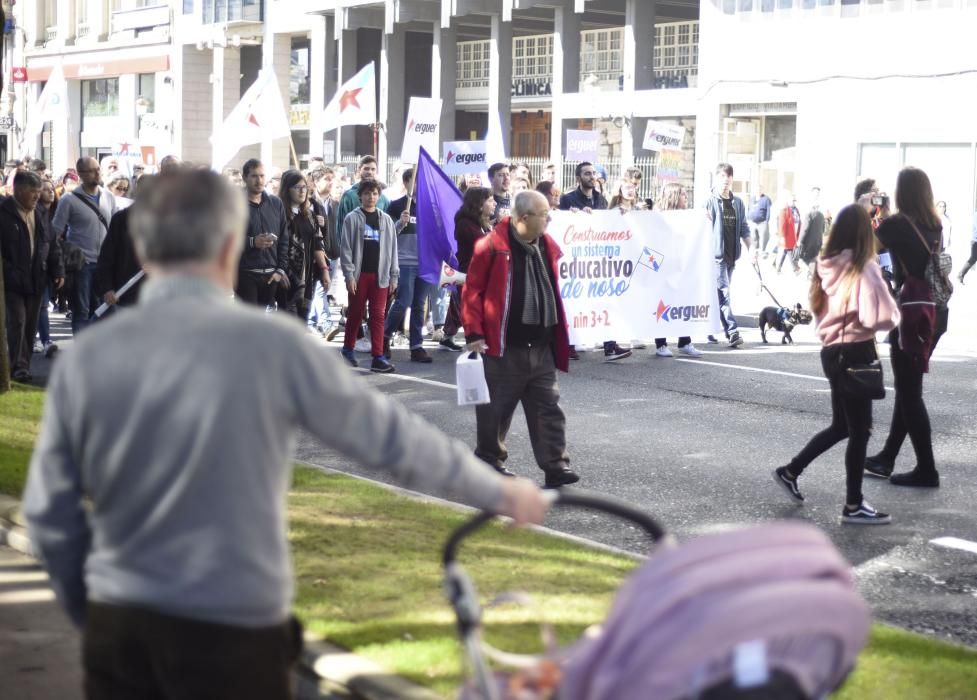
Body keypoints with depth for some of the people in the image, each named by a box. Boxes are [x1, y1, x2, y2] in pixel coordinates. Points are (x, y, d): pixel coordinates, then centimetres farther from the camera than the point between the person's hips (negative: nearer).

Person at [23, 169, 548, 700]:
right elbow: (389, 434, -1)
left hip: (117, 631, 4)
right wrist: (500, 492, 14)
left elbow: (49, 515, 5)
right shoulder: (270, 344, -10)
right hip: (231, 635, -3)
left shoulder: (85, 357, -1)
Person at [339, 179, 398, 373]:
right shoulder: (353, 218, -1)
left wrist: (393, 276, 5)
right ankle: (348, 348, 26)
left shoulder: (386, 220, 9)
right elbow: (345, 248, -4)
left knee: (378, 315, -1)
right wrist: (349, 275, -11)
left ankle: (378, 357, -3)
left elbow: (392, 248, 9)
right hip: (359, 273, -2)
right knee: (355, 313, 8)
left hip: (380, 275, 2)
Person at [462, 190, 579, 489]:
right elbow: (472, 291, -9)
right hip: (504, 349, -6)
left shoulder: (547, 247, 9)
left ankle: (555, 465, 5)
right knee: (496, 408, 7)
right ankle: (489, 460, 22)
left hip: (541, 348, 6)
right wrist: (474, 334, -12)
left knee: (549, 408, 3)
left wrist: (560, 335, 15)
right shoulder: (493, 247, -11)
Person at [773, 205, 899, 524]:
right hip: (855, 353, -7)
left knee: (841, 426, 23)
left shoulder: (826, 266, 4)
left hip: (831, 351, 7)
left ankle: (790, 471, 30)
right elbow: (882, 317, -23)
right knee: (859, 430, 3)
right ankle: (854, 505, 11)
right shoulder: (864, 269, -17)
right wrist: (893, 311, -3)